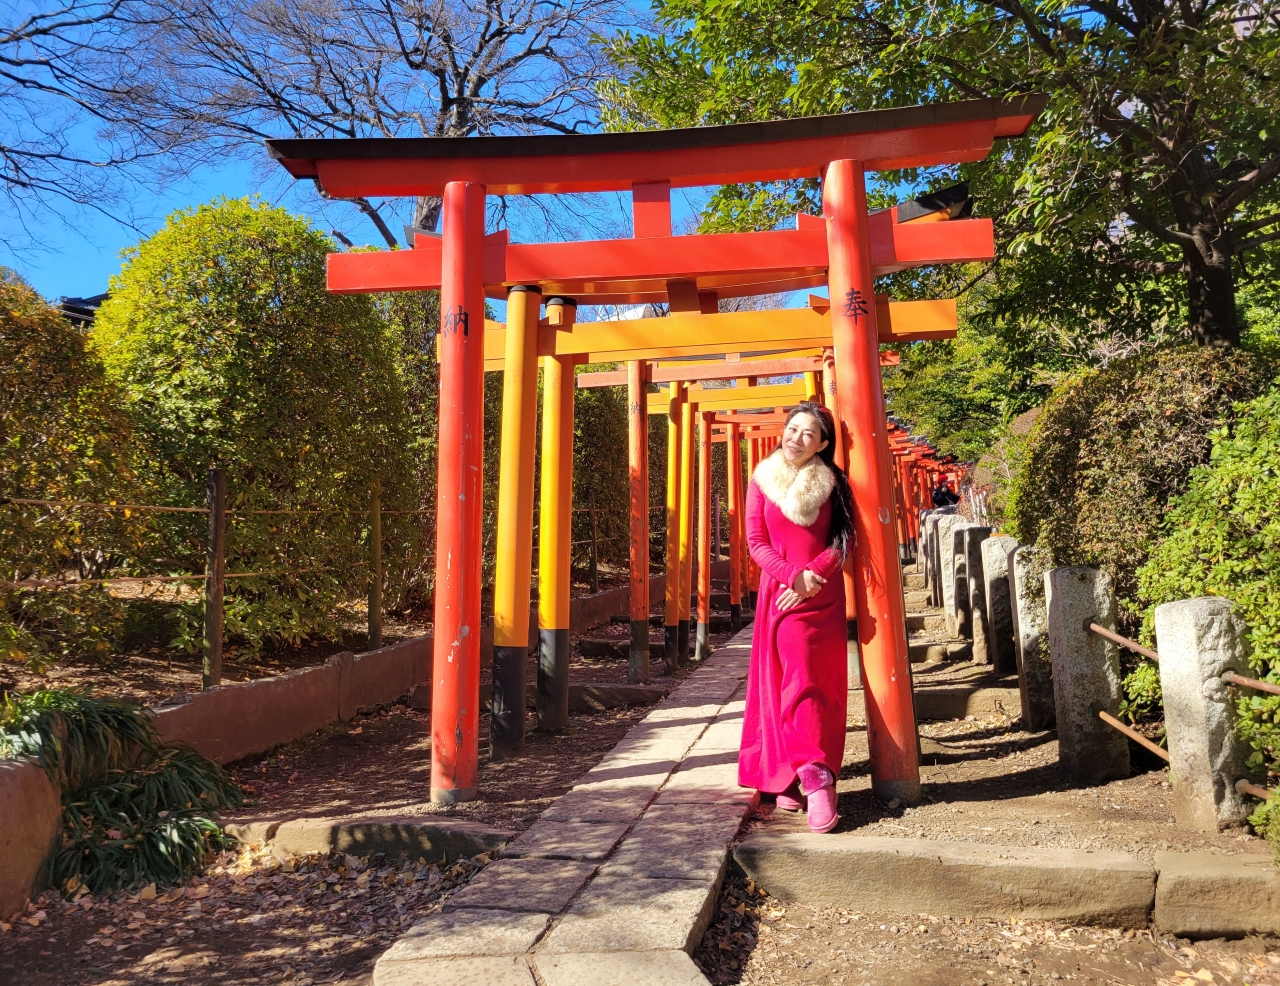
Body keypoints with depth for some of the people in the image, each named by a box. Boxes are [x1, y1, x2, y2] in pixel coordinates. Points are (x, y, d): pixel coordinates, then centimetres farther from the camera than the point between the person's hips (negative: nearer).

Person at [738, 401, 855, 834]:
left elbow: (842, 542, 1)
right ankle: (816, 778, -2)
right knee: (792, 681, -5)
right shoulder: (762, 481, 5)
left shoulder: (832, 483, 4)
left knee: (818, 682, -4)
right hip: (779, 594, 0)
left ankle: (798, 776, -1)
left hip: (823, 596, 0)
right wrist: (794, 575, -15)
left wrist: (811, 578, -14)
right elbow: (756, 542, 0)